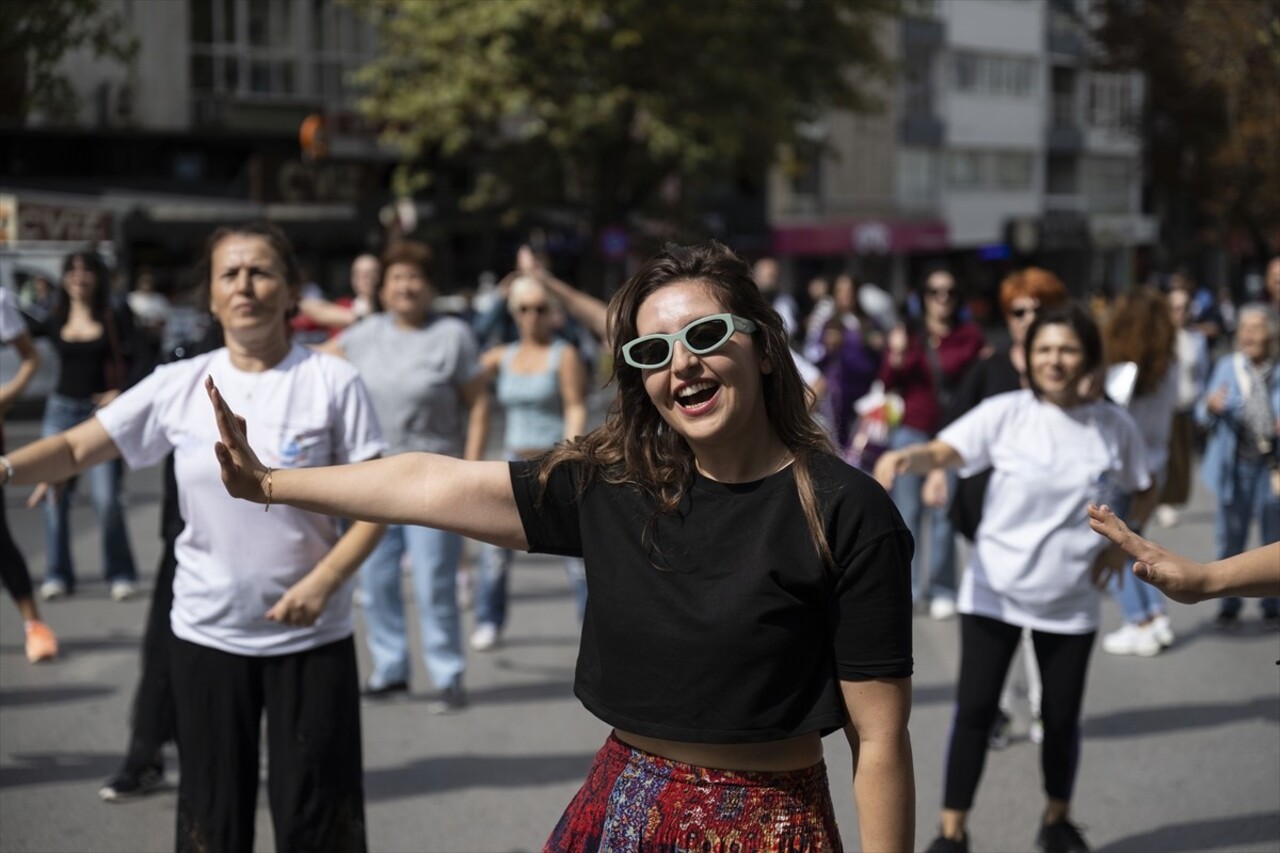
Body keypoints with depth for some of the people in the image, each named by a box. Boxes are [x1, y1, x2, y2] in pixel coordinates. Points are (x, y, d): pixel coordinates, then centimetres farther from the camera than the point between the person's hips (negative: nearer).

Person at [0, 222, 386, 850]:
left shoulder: (331, 382, -7)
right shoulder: (179, 385, -1)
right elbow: (77, 448, -2)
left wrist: (323, 582, -20)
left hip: (311, 636, -2)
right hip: (207, 633, 2)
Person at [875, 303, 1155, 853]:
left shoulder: (1115, 426, -3)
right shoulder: (1005, 414, -11)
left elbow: (1145, 492, 14)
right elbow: (942, 451, -25)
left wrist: (1121, 545, -2)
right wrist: (901, 457, -46)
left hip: (1070, 600, 2)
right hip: (994, 591, -2)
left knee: (1062, 717, 11)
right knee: (974, 709, -3)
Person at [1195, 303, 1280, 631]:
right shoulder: (1227, 367, -1)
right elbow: (1204, 416, -5)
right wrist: (1211, 406, -27)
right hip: (1235, 465, 0)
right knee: (1231, 539, 10)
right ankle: (1229, 606, 22)